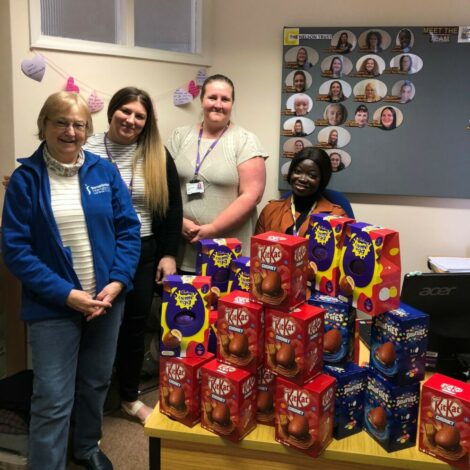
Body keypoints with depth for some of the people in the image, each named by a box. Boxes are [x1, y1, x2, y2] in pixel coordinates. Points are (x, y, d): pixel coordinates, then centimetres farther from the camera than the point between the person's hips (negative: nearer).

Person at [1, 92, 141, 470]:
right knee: (52, 400, 2)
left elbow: (129, 229, 1)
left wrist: (117, 283, -12)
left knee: (97, 382, 20)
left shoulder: (105, 172, 0)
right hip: (53, 306, -3)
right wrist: (66, 294, -17)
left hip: (107, 299, 3)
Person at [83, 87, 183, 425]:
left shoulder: (158, 156, 1)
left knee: (135, 326, 13)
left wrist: (169, 254, -1)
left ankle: (130, 397, 32)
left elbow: (172, 207, 4)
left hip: (143, 252, 2)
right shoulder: (88, 150, -4)